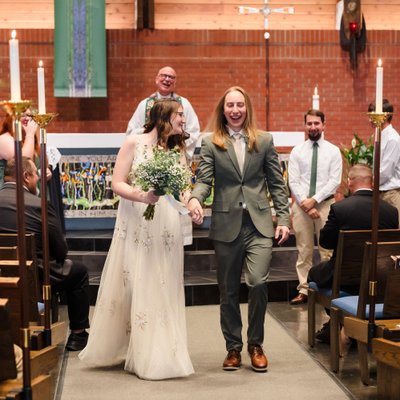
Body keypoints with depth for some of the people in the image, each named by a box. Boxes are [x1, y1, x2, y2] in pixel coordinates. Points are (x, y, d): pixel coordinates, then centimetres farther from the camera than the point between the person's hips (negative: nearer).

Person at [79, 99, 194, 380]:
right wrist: (141, 196, -22)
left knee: (162, 289, 5)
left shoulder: (177, 149, 13)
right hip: (135, 225, -4)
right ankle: (119, 349, 16)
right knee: (131, 287, 2)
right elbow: (117, 183, -5)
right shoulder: (134, 143, 0)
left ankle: (159, 354, 16)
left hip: (166, 227, 4)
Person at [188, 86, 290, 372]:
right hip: (227, 225, 1)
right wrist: (195, 199, -25)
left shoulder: (264, 141, 8)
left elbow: (277, 183, 9)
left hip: (259, 224, 0)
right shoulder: (211, 143, 5)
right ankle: (233, 348, 24)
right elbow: (204, 179, -3)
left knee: (258, 283, -14)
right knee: (229, 291, 8)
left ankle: (256, 344, 8)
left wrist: (283, 218, 1)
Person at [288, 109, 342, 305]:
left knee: (327, 250, 1)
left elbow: (334, 181, -5)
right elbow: (293, 182, -1)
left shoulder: (333, 151, 2)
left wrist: (314, 200, -14)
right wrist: (306, 204, -11)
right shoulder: (297, 151, 5)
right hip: (301, 204, 1)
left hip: (325, 204, -1)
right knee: (304, 251, 6)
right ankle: (303, 290, 11)